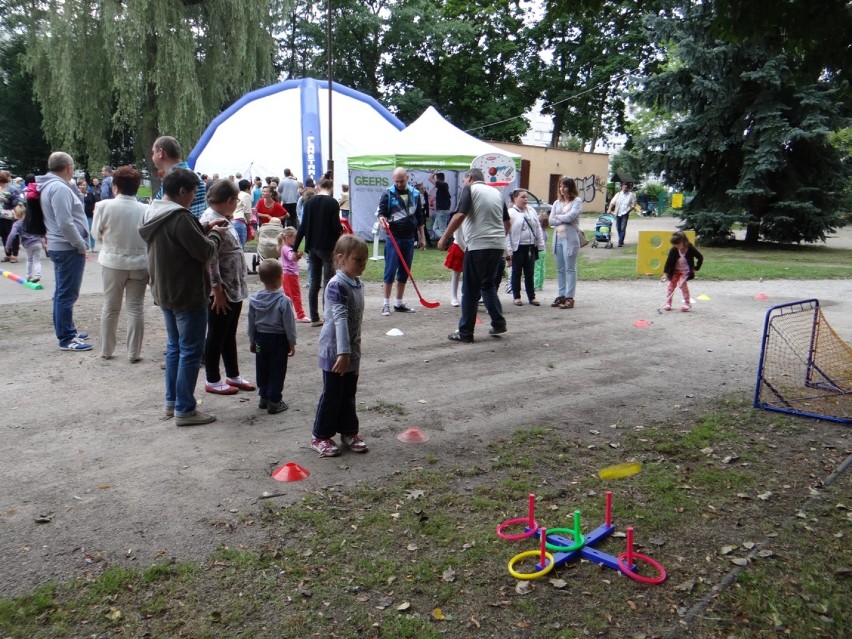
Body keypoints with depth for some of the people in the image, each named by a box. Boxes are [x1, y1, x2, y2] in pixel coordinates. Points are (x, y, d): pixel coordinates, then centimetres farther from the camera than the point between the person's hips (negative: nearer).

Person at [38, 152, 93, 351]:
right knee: (67, 294, -6)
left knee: (64, 293, 17)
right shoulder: (59, 188, -19)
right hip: (68, 248, -11)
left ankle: (68, 331, 28)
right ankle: (66, 339, 0)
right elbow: (66, 224, -24)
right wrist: (81, 245, -16)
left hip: (61, 247, 11)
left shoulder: (51, 186, 13)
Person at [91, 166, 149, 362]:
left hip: (113, 262, 0)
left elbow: (97, 233, -1)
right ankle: (134, 353, 11)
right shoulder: (145, 210, -10)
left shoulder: (104, 206, -12)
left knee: (110, 307, 15)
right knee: (136, 308, 8)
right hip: (139, 263, 0)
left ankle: (106, 350, 24)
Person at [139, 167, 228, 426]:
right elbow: (204, 252, -20)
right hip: (187, 295, -10)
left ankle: (172, 401, 28)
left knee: (174, 346, 19)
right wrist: (216, 235, -2)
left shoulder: (152, 213, 8)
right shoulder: (180, 217, -22)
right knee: (190, 351, -1)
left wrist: (203, 230, 8)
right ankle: (185, 409, 4)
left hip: (164, 292, 10)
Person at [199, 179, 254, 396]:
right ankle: (212, 380, 16)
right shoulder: (210, 221, -19)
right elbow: (209, 260, -23)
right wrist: (218, 292, -23)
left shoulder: (224, 219, 11)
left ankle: (233, 375, 29)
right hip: (221, 293, -9)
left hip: (235, 289, 9)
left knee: (230, 334, 17)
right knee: (216, 336, 3)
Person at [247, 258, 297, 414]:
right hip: (278, 339, -4)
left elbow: (251, 323, 5)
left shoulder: (254, 299, -4)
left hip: (261, 338, 5)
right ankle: (274, 401, 8)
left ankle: (263, 397, 27)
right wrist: (292, 343, -2)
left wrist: (252, 341, 16)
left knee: (262, 369, 16)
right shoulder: (283, 301, -18)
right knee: (277, 371, 5)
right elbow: (288, 324, -13)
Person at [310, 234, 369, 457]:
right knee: (332, 394, 4)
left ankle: (349, 431, 31)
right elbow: (340, 319, -29)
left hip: (352, 351, 8)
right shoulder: (337, 285, -21)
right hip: (334, 352, -8)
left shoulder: (358, 283, 6)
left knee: (349, 393, 17)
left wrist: (354, 352, 18)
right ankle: (320, 436, 18)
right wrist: (343, 353, -35)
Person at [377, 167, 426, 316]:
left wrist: (422, 237, 13)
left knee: (404, 272, 9)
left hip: (409, 238, 4)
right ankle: (386, 304, 3)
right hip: (393, 238, -4)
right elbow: (382, 212, -4)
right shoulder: (388, 194, -1)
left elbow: (420, 217, 14)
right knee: (390, 271, -4)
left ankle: (399, 303, 18)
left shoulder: (415, 194, 9)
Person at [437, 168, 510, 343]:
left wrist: (444, 238, -9)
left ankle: (465, 332, 6)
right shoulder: (496, 192, 16)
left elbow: (460, 216, -15)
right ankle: (498, 323, 17)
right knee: (488, 284, 21)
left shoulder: (469, 188, -3)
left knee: (471, 289, 1)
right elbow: (507, 222, 18)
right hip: (498, 245, 7)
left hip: (478, 245, -6)